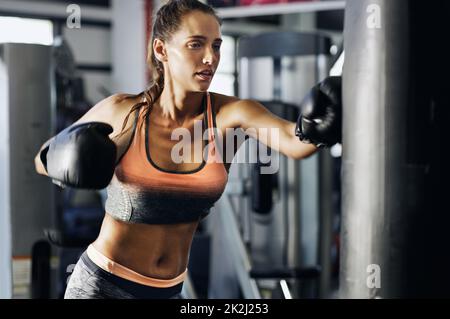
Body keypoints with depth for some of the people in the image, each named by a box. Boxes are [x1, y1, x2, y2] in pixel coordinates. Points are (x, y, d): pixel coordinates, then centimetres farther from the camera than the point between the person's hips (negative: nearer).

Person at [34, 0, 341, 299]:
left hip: (168, 291, 2)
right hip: (101, 285, -2)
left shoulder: (230, 115, -10)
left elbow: (294, 141, -30)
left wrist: (311, 131, -51)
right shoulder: (122, 111, -10)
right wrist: (61, 162, -16)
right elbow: (43, 158, 6)